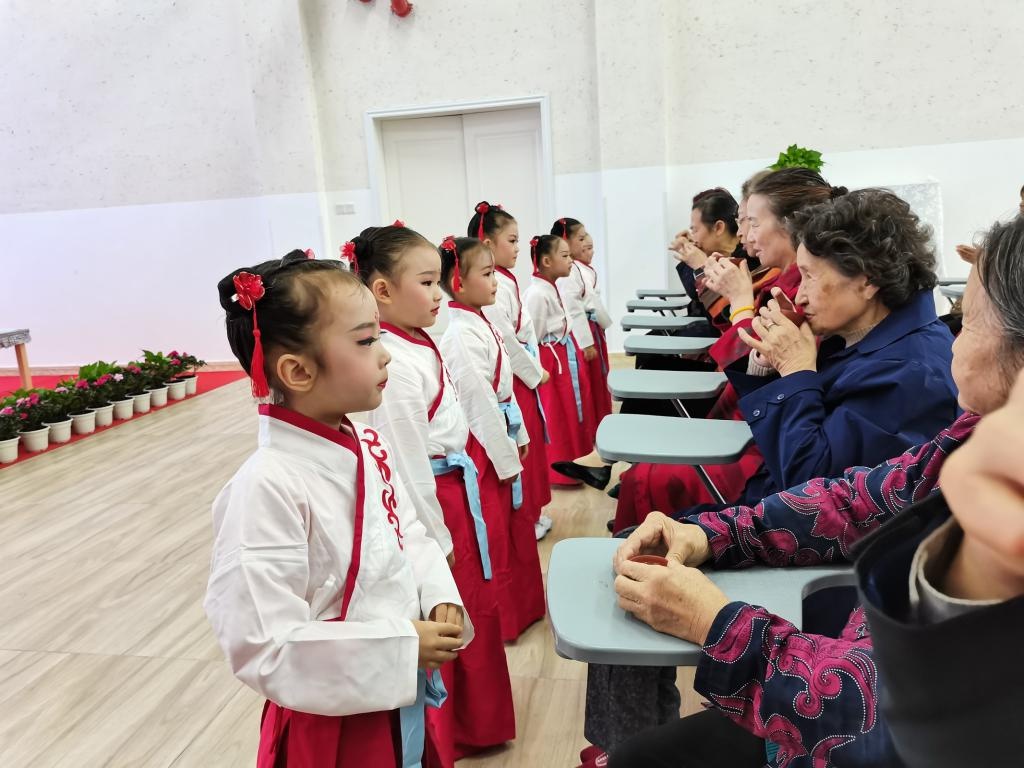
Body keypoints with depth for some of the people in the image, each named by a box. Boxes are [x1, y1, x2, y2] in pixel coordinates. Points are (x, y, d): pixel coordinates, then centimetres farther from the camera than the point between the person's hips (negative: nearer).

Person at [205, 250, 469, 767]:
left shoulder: (368, 447, -4)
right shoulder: (268, 489, -28)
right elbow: (264, 648, -27)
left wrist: (438, 597, -9)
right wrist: (401, 648, -23)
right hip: (332, 726, -6)